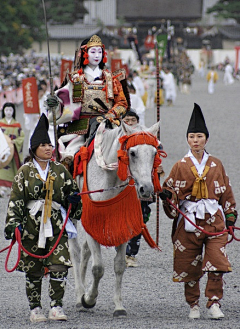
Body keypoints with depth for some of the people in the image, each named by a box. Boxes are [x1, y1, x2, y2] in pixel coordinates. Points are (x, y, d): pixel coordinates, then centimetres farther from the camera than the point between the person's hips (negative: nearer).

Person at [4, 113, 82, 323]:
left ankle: (56, 306, -5)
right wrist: (13, 223, -9)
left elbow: (70, 192, 19)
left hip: (56, 225, 1)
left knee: (59, 266, -11)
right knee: (33, 270, 5)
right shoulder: (25, 172, 2)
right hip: (31, 225, -1)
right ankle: (35, 308, 16)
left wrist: (75, 199, -3)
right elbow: (16, 199, 0)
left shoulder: (60, 170, 9)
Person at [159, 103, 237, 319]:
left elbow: (226, 194, 14)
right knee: (189, 267, 4)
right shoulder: (181, 166, 3)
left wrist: (230, 219, 9)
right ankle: (194, 305, 20)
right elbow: (172, 193, 6)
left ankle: (214, 303, -2)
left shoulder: (216, 165, 9)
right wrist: (167, 196, -18)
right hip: (189, 221, -1)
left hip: (214, 221, 1)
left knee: (217, 264, -11)